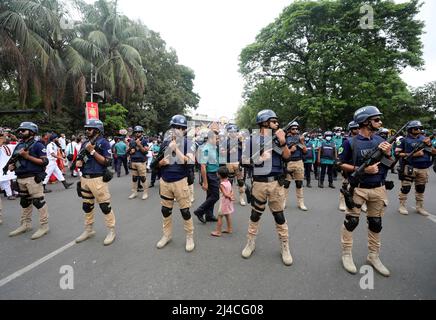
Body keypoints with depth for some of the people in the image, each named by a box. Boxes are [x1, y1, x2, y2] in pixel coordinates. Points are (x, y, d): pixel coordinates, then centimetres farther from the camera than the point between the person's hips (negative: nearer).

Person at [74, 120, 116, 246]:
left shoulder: (103, 142, -8)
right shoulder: (85, 144, 13)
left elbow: (107, 162, -14)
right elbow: (80, 159, 23)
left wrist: (92, 151, -17)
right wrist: (79, 162, 0)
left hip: (98, 179, -8)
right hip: (84, 179, 8)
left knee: (104, 206, -2)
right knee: (87, 206, 16)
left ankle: (111, 231, 11)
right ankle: (88, 230, 32)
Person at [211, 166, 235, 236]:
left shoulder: (221, 184, -20)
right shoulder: (228, 182, 2)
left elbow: (225, 194, -24)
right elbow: (231, 191, 6)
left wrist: (230, 196, -10)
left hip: (224, 202, -8)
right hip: (229, 202, 8)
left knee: (220, 216, 1)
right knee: (228, 215, 19)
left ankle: (218, 232, 7)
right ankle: (229, 229, 29)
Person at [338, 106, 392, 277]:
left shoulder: (381, 141, 5)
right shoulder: (351, 142, -10)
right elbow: (342, 164, -8)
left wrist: (387, 154, -10)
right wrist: (363, 169, -18)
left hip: (378, 189, 5)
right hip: (358, 188, -5)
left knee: (376, 223, 13)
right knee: (351, 222, 3)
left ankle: (374, 256, 28)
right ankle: (347, 254, 19)